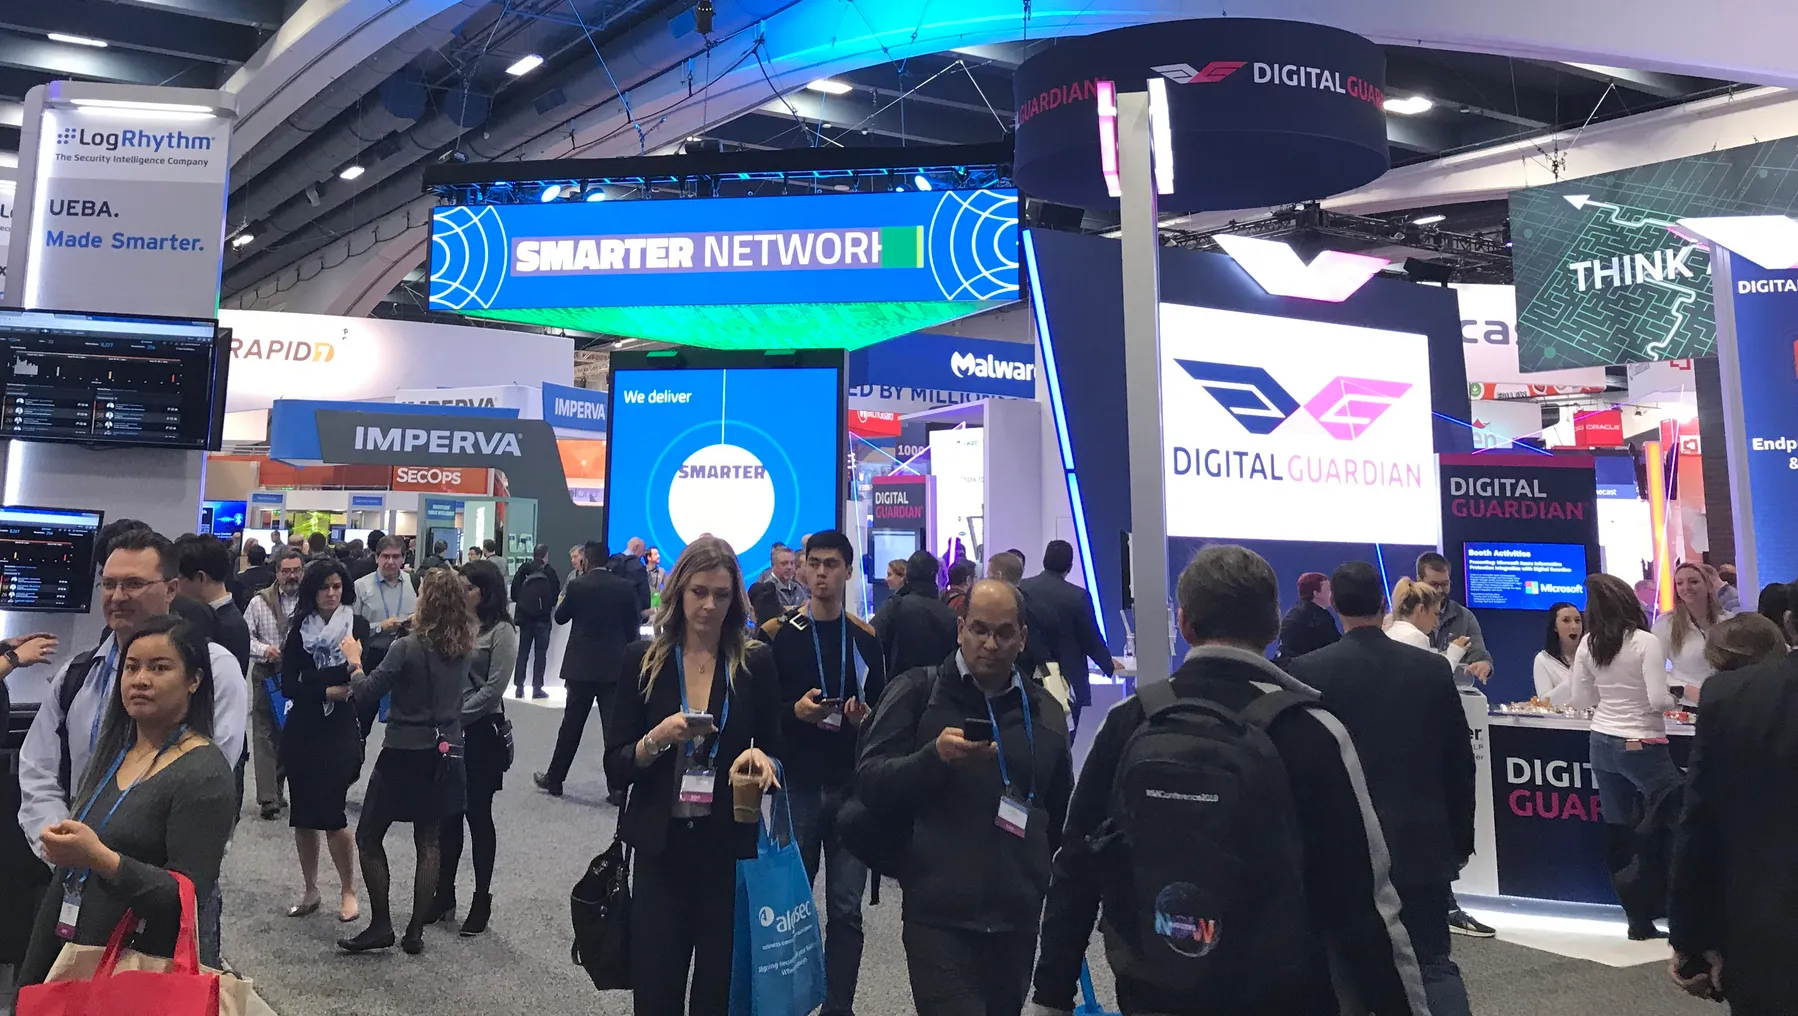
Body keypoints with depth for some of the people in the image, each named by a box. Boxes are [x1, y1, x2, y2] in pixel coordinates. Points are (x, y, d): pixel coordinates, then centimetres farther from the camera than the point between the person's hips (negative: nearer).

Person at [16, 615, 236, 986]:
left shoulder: (204, 773, -17)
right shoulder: (110, 751, 7)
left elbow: (189, 894, -23)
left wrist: (101, 858, -30)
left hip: (140, 966, -7)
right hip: (64, 951, 7)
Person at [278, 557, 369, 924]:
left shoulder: (358, 626, -2)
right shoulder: (299, 629, 3)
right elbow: (288, 685, -3)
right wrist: (329, 690, -15)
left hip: (339, 732, -3)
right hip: (301, 732, 3)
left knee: (332, 814, -7)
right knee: (303, 816, 8)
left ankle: (348, 890, 12)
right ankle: (310, 891, 24)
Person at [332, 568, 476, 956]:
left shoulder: (409, 647, -19)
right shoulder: (466, 650, 0)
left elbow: (369, 691, -14)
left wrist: (353, 661, 7)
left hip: (404, 755, -5)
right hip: (445, 756, 6)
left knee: (369, 838, 11)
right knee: (429, 842, 12)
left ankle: (380, 926, 12)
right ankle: (415, 932, 16)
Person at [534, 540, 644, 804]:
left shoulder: (577, 585, -7)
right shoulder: (625, 587, -3)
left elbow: (560, 617, 8)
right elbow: (632, 627, 2)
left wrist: (562, 601, 28)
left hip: (582, 666, -1)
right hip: (614, 666, 1)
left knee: (571, 725, 11)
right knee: (614, 727, -1)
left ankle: (554, 780, 23)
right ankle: (618, 789, -2)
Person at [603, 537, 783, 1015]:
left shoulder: (756, 663, -2)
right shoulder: (643, 659, -2)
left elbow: (778, 752, 5)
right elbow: (616, 767, -1)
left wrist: (760, 757, -17)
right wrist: (658, 739, -20)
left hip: (730, 850, 0)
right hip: (661, 849, 0)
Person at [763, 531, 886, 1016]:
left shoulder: (867, 638, 6)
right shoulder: (776, 634, -1)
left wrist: (866, 718, -10)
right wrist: (794, 712, -18)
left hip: (852, 788, 1)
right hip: (795, 786, -1)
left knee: (846, 909, 4)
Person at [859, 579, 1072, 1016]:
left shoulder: (1045, 711, 12)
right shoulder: (917, 691, 0)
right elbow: (869, 783, -7)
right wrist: (935, 756, -23)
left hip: (1020, 917, 4)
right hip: (939, 914, -4)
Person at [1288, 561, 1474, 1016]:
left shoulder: (1308, 671, -10)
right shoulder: (1433, 667, -2)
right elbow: (1460, 763, 4)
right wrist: (1461, 839, 15)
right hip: (1422, 842, 2)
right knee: (1434, 963, 10)